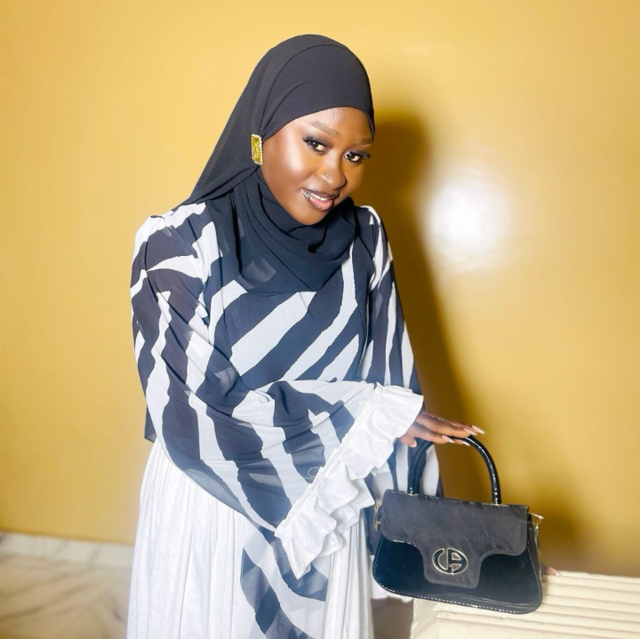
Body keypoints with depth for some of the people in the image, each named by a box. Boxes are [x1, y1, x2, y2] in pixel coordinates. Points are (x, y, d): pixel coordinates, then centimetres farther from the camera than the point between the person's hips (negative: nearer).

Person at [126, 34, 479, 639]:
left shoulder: (363, 238, -4)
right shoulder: (180, 244, -16)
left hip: (330, 509, 3)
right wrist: (362, 415, -19)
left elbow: (392, 380, -1)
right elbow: (193, 411, -22)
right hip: (212, 505, -3)